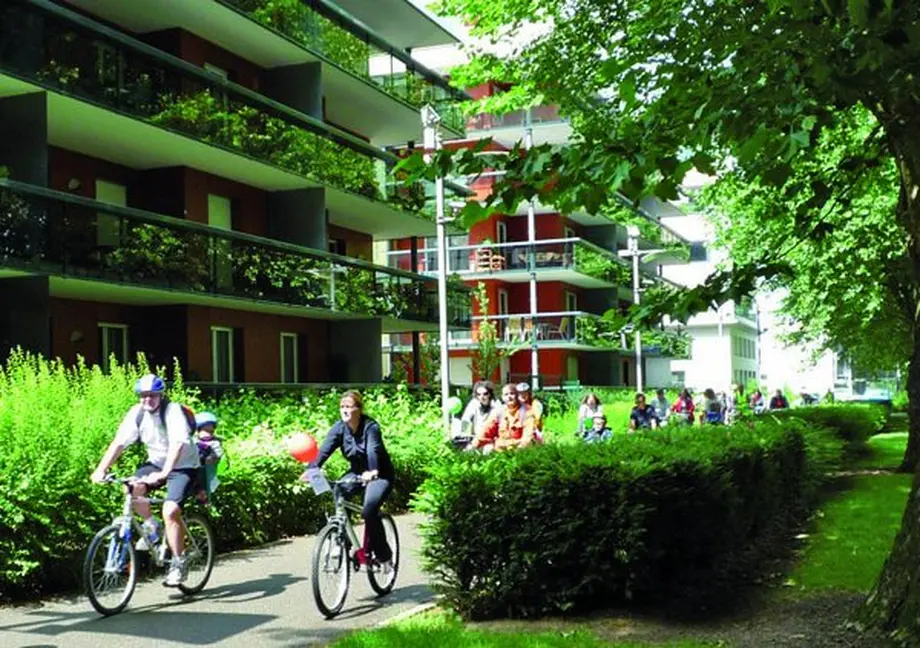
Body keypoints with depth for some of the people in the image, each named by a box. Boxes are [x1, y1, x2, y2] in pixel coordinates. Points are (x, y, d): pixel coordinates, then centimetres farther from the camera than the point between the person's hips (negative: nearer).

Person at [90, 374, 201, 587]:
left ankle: (179, 563, -9)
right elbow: (119, 443, -12)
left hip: (183, 467, -5)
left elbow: (178, 444, -35)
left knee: (170, 510, -23)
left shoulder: (173, 411, -23)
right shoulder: (136, 413, -8)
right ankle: (151, 525, 5)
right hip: (156, 463, 5)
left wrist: (163, 473, -48)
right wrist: (101, 470, -24)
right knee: (133, 488, -23)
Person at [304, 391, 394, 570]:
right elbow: (325, 449, -21)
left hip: (380, 474, -5)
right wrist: (311, 469, -38)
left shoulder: (370, 426, -22)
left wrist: (371, 472, -58)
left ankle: (384, 556, -5)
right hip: (356, 471, 5)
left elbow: (373, 450, -39)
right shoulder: (340, 427, -8)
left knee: (369, 511, -25)